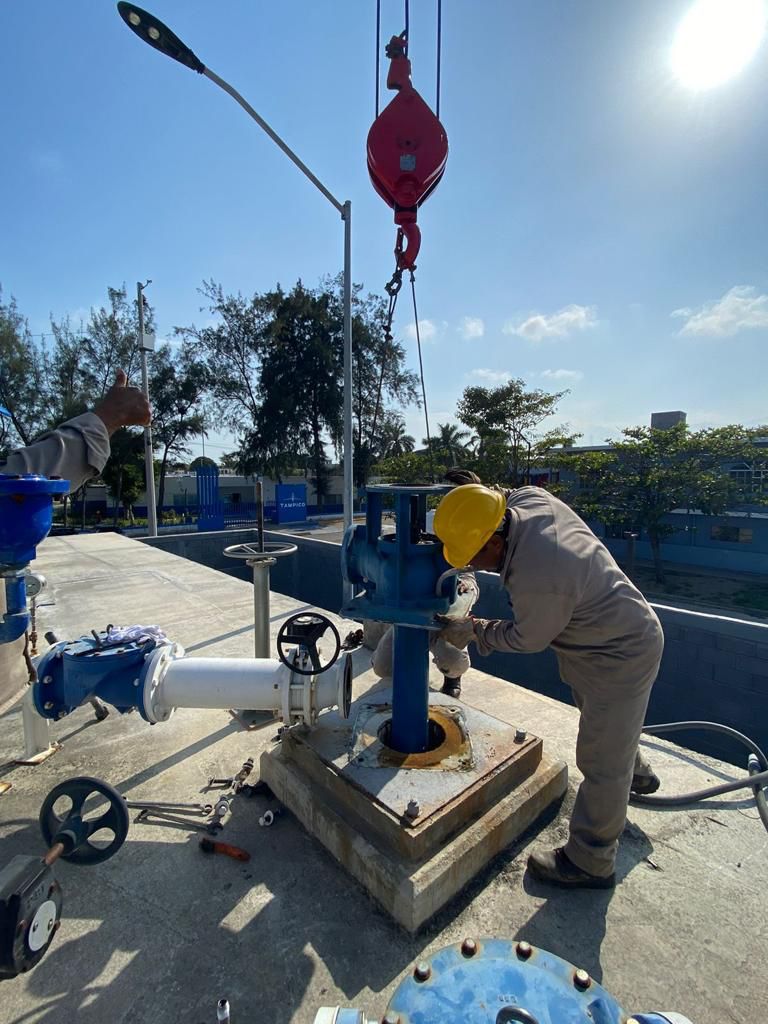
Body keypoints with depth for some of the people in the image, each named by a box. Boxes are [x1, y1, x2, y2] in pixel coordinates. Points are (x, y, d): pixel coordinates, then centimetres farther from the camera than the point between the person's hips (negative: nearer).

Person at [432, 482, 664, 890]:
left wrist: (475, 630, -8)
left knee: (601, 762, 8)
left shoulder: (537, 580, -40)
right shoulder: (529, 498, -17)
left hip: (620, 656, -9)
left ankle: (590, 863, 29)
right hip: (620, 631, 10)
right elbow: (502, 498, 10)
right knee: (603, 719, 33)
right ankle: (635, 771, 62)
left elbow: (526, 639, -20)